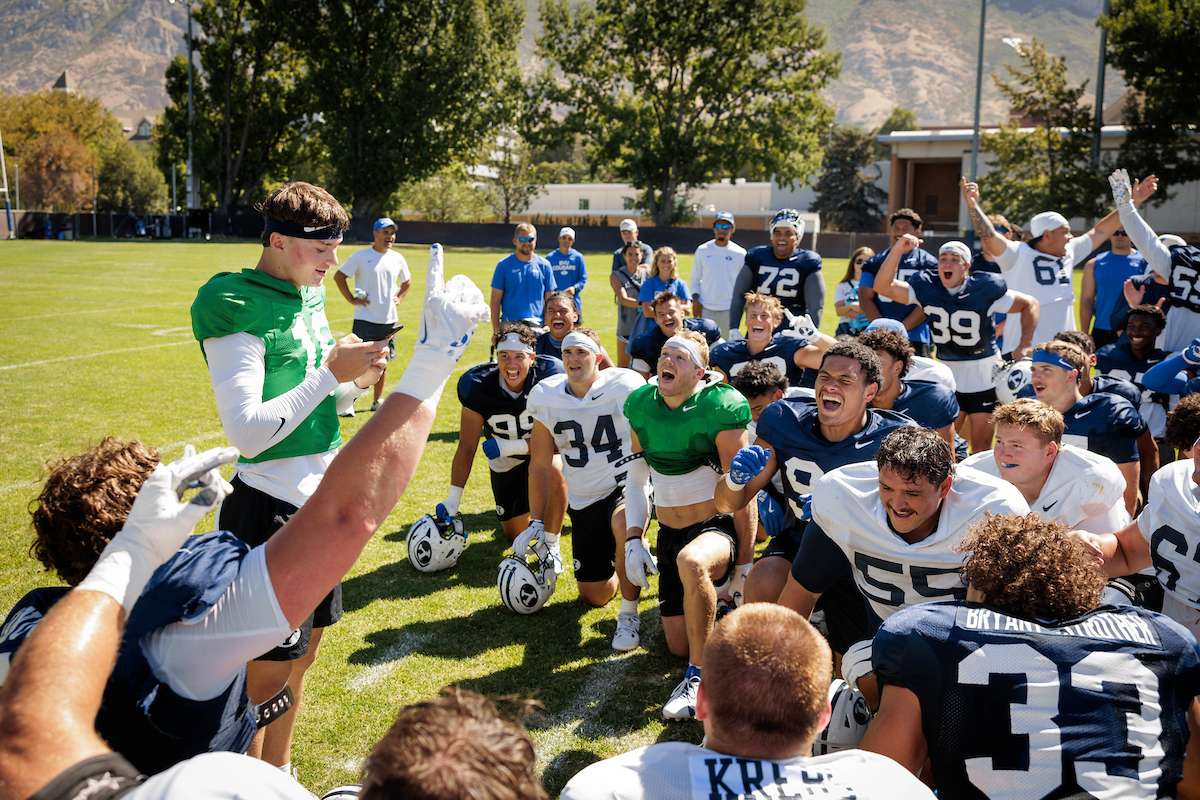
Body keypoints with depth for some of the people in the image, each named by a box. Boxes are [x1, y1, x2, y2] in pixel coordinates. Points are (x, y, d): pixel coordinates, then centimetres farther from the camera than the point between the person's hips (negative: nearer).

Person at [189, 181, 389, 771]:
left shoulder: (309, 297, 8)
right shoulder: (237, 310, -17)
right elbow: (247, 431, -23)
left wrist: (356, 380, -2)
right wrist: (330, 374, -23)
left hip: (318, 500, 8)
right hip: (269, 508, -8)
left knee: (302, 652, 18)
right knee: (266, 672, 1)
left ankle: (278, 773, 34)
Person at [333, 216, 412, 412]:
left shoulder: (397, 258, 8)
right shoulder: (361, 256, -7)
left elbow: (407, 281, 25)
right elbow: (338, 276, -4)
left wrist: (399, 297, 10)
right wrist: (351, 299, -8)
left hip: (389, 320, 5)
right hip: (365, 319, -5)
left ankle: (377, 401, 23)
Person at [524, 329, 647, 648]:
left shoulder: (625, 386, -15)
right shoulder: (546, 396, -3)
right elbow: (540, 465, 5)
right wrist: (536, 522, 4)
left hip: (627, 485, -4)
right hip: (585, 500, 4)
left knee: (623, 522, -41)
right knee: (594, 596, 7)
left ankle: (629, 615, -19)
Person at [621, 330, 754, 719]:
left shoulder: (719, 409, -17)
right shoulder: (642, 405, -1)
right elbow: (637, 478, 8)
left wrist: (745, 563, -11)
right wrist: (633, 540, -1)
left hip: (719, 528, -6)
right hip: (669, 534, 6)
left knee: (691, 562, -42)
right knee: (678, 645, 9)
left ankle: (699, 675, -24)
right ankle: (710, 607, 42)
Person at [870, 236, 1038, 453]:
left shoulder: (985, 288, -15)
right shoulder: (927, 287, -7)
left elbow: (1030, 304, -4)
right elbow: (883, 287, -15)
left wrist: (1024, 345, -13)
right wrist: (897, 250, -26)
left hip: (984, 377, -3)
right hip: (946, 376, 3)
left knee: (981, 447, 5)